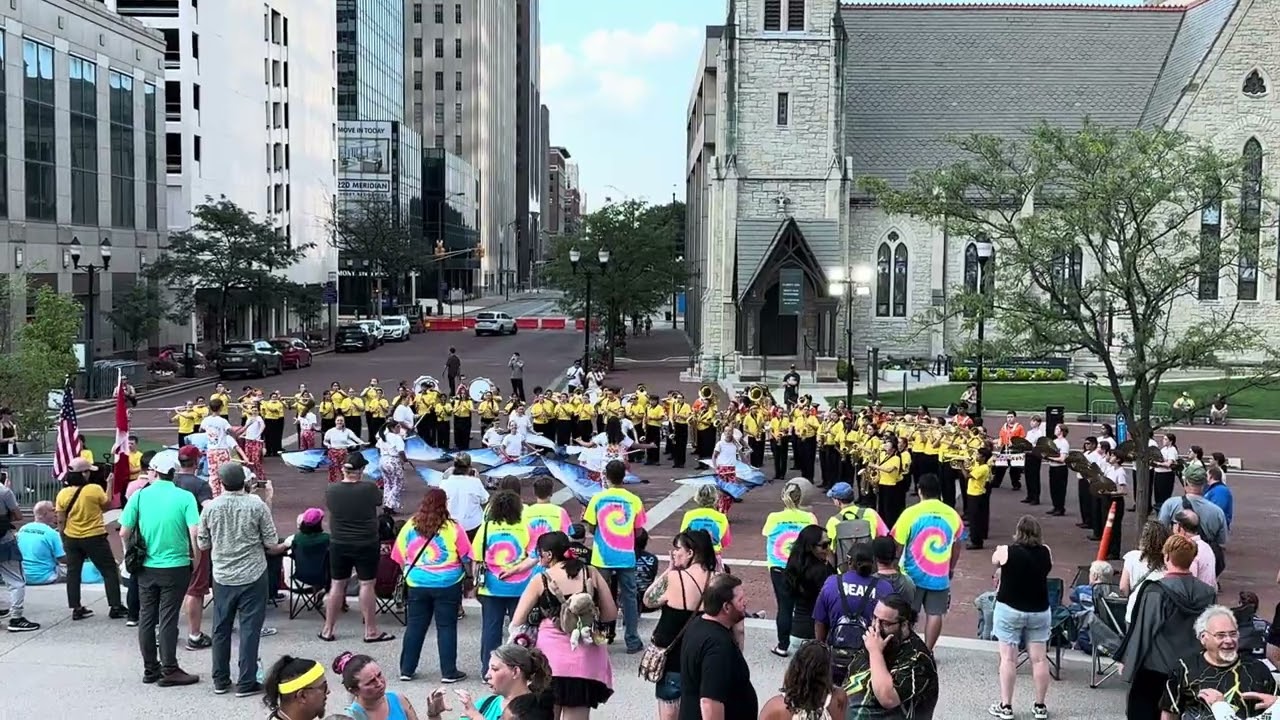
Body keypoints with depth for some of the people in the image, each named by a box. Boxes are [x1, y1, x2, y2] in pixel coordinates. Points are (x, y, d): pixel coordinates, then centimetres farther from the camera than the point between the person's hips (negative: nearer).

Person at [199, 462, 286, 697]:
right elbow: (271, 545, -8)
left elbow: (202, 545, 5)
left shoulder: (210, 508, -4)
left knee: (221, 629, 13)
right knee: (249, 629, 3)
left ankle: (221, 681, 22)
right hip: (252, 576, -3)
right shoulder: (257, 505, -11)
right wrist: (281, 548, 14)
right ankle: (246, 683, 5)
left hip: (222, 577, 3)